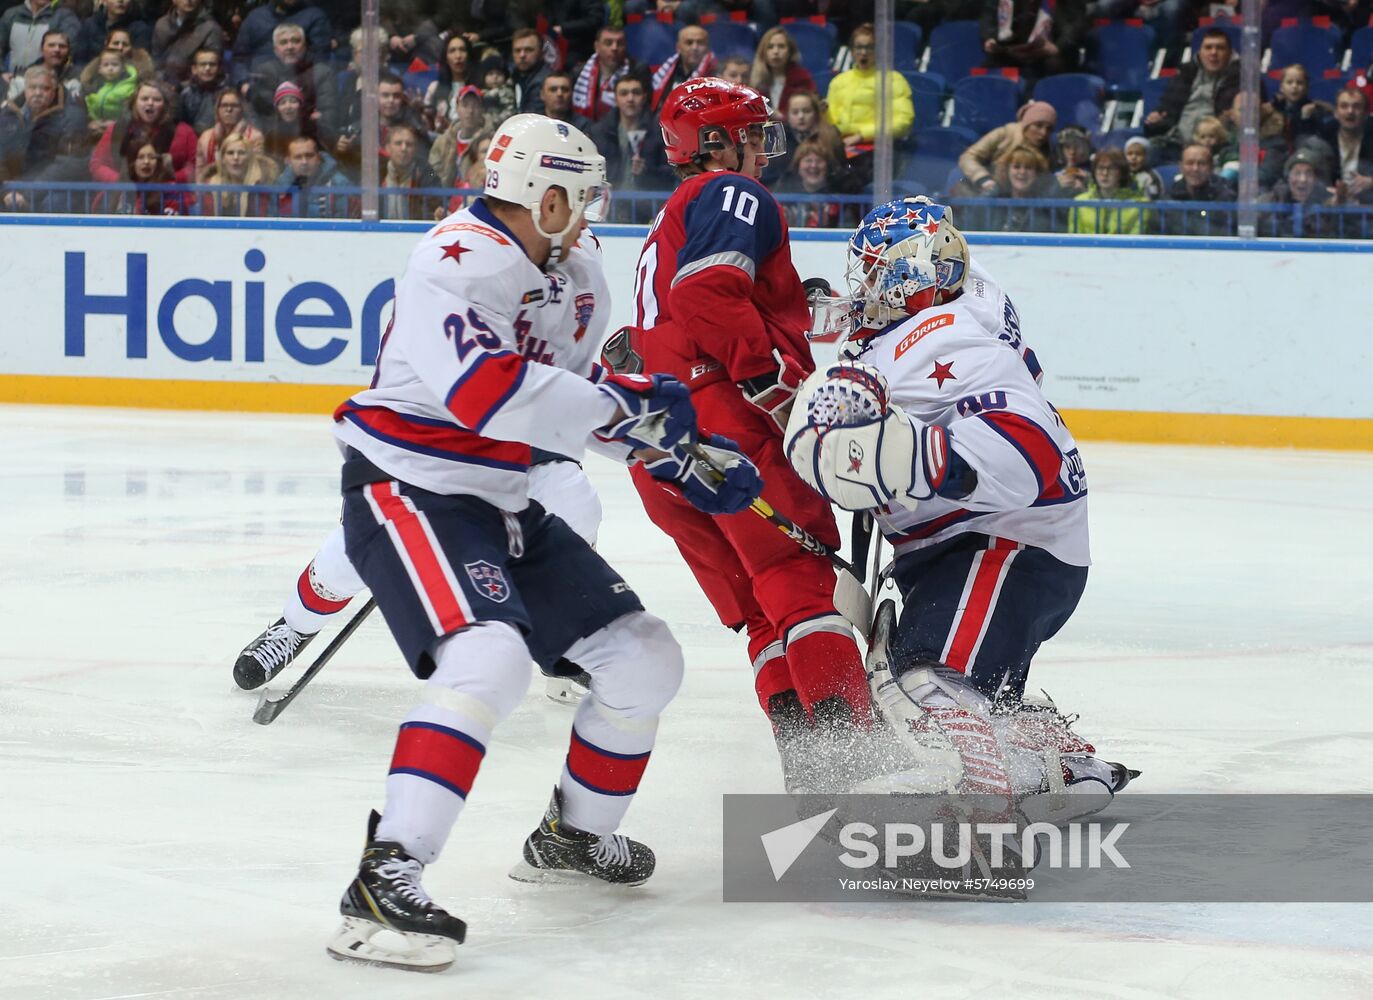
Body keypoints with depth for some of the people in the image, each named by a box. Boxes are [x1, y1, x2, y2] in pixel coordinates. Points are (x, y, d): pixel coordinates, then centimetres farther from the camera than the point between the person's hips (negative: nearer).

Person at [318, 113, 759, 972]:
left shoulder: (573, 271, 9)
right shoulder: (456, 263, -21)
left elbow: (578, 390, 22)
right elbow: (487, 391, -35)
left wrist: (676, 455, 11)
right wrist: (627, 401, -28)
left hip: (503, 504, 9)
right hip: (409, 490, -9)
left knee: (644, 659, 9)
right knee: (489, 659, -33)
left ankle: (575, 837, 31)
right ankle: (385, 880, -35)